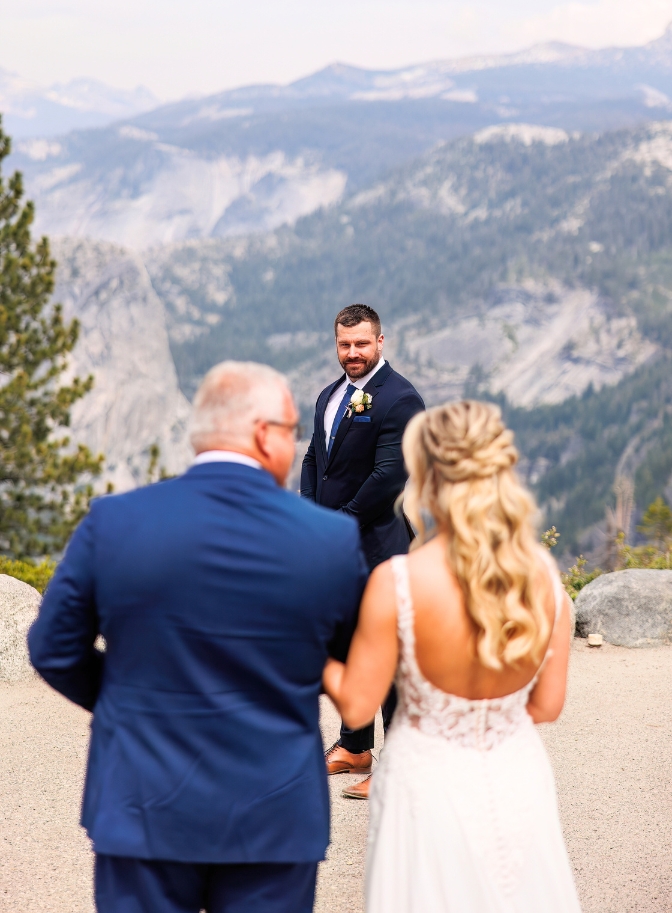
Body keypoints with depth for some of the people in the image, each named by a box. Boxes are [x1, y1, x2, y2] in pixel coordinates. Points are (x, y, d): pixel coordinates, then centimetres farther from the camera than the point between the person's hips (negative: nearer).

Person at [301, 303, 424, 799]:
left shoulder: (399, 398, -13)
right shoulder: (331, 396, 14)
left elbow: (389, 477, -19)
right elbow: (314, 459, 19)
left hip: (379, 544, -8)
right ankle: (354, 748, 29)